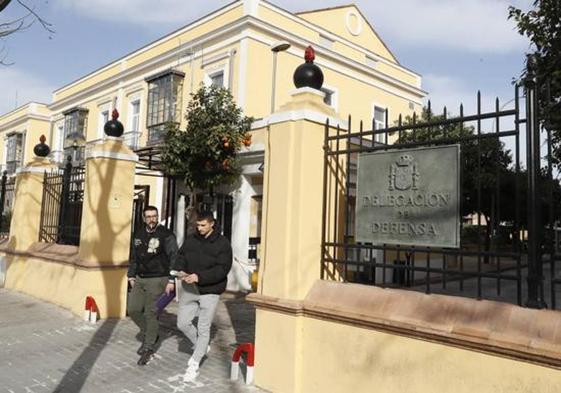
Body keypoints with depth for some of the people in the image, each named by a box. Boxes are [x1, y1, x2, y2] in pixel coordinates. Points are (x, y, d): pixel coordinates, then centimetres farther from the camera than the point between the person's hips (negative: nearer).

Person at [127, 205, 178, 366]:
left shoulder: (166, 235, -10)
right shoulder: (139, 234, 10)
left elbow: (174, 258, -12)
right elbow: (134, 256, 19)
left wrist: (171, 280, -16)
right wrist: (131, 275, 14)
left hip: (157, 280, -6)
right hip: (140, 279, 6)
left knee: (151, 313, -3)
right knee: (133, 309, 4)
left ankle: (149, 348, 11)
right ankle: (149, 334, 27)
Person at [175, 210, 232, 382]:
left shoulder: (222, 243, -11)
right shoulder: (190, 239, 3)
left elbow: (222, 269, -18)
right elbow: (181, 255, 11)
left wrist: (199, 276, -27)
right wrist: (181, 270, -11)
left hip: (210, 291, -4)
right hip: (189, 289, 5)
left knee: (203, 329, 4)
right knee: (183, 323, 9)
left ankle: (194, 365, 19)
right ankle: (201, 347, 34)